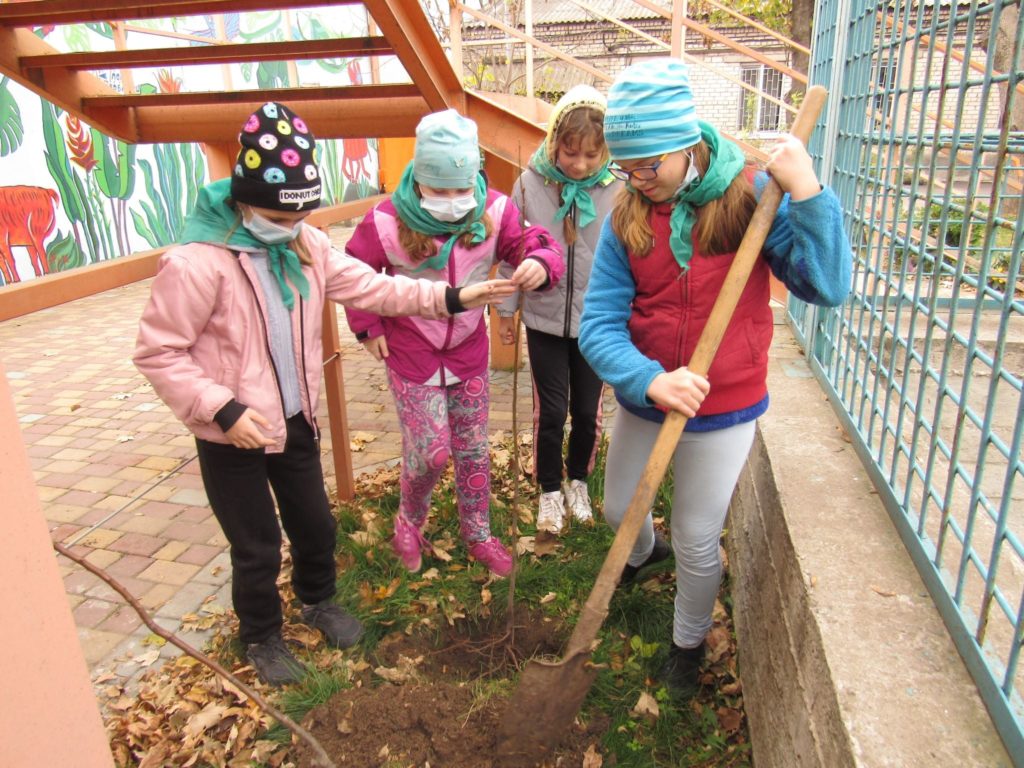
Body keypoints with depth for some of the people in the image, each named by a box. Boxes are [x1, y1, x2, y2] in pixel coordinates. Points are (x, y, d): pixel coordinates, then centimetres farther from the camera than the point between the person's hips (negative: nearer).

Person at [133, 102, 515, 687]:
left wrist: (449, 297, -12)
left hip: (297, 420, 6)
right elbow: (157, 352, -18)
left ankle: (319, 600, 51)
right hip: (233, 435, -5)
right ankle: (262, 636, 39)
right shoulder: (196, 263, -23)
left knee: (316, 523, 21)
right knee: (257, 548, 11)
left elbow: (369, 286, -3)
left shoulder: (305, 245, -3)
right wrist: (222, 409, -24)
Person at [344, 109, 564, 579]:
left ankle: (477, 533, 36)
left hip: (469, 352, 3)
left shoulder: (494, 212, -14)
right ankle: (409, 521, 31)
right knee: (431, 451, -2)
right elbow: (354, 275, -2)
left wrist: (540, 263, -41)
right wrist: (368, 328, -3)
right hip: (411, 356, -3)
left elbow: (533, 244, -17)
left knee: (473, 449, 14)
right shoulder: (387, 222, -18)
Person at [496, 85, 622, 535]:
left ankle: (578, 481, 38)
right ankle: (549, 490, 29)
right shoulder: (530, 183, -7)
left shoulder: (616, 189, -9)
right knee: (551, 410, 6)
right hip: (544, 318, 0)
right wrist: (506, 309, 5)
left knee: (588, 410, 12)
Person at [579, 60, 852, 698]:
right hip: (644, 399, 3)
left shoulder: (753, 196, -14)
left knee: (698, 543, 11)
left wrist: (807, 192, -29)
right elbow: (599, 326, -16)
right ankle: (645, 551, 62)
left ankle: (689, 643, 42)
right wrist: (650, 380, -33)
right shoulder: (626, 219, -9)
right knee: (618, 511, 23)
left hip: (724, 410, -3)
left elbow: (829, 287, -19)